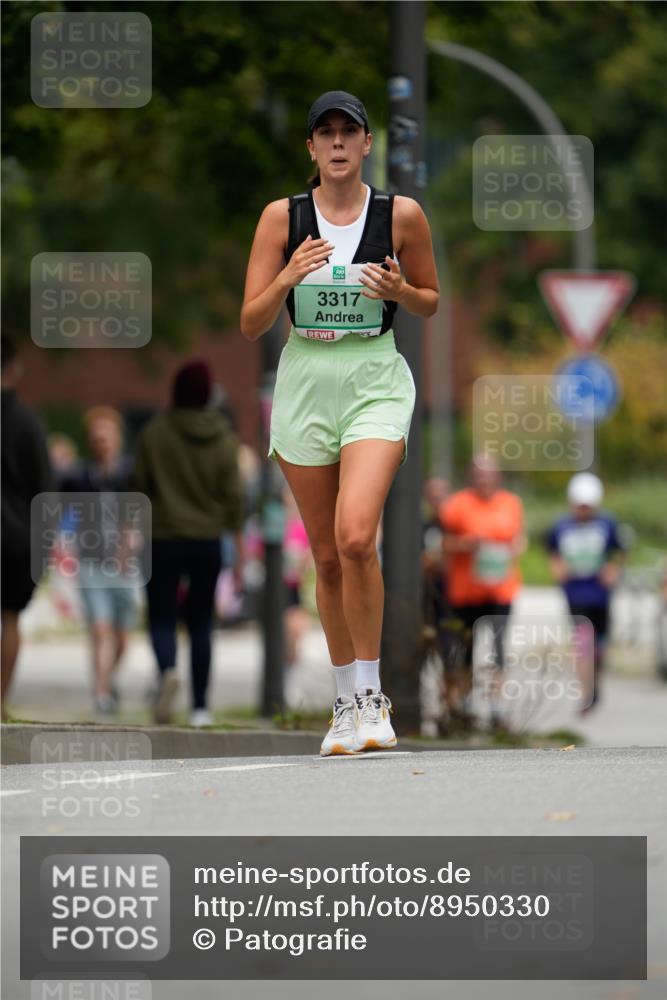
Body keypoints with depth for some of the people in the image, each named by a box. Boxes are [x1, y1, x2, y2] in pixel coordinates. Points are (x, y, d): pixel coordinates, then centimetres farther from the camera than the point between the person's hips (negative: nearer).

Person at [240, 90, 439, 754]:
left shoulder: (401, 215, -1)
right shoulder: (282, 217, 1)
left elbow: (431, 301, 12)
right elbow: (250, 324, 0)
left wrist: (399, 289, -10)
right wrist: (289, 279, -18)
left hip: (376, 381, -2)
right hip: (304, 380, 2)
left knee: (355, 537, -22)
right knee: (327, 556, 7)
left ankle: (370, 694, -8)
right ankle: (346, 704, 21)